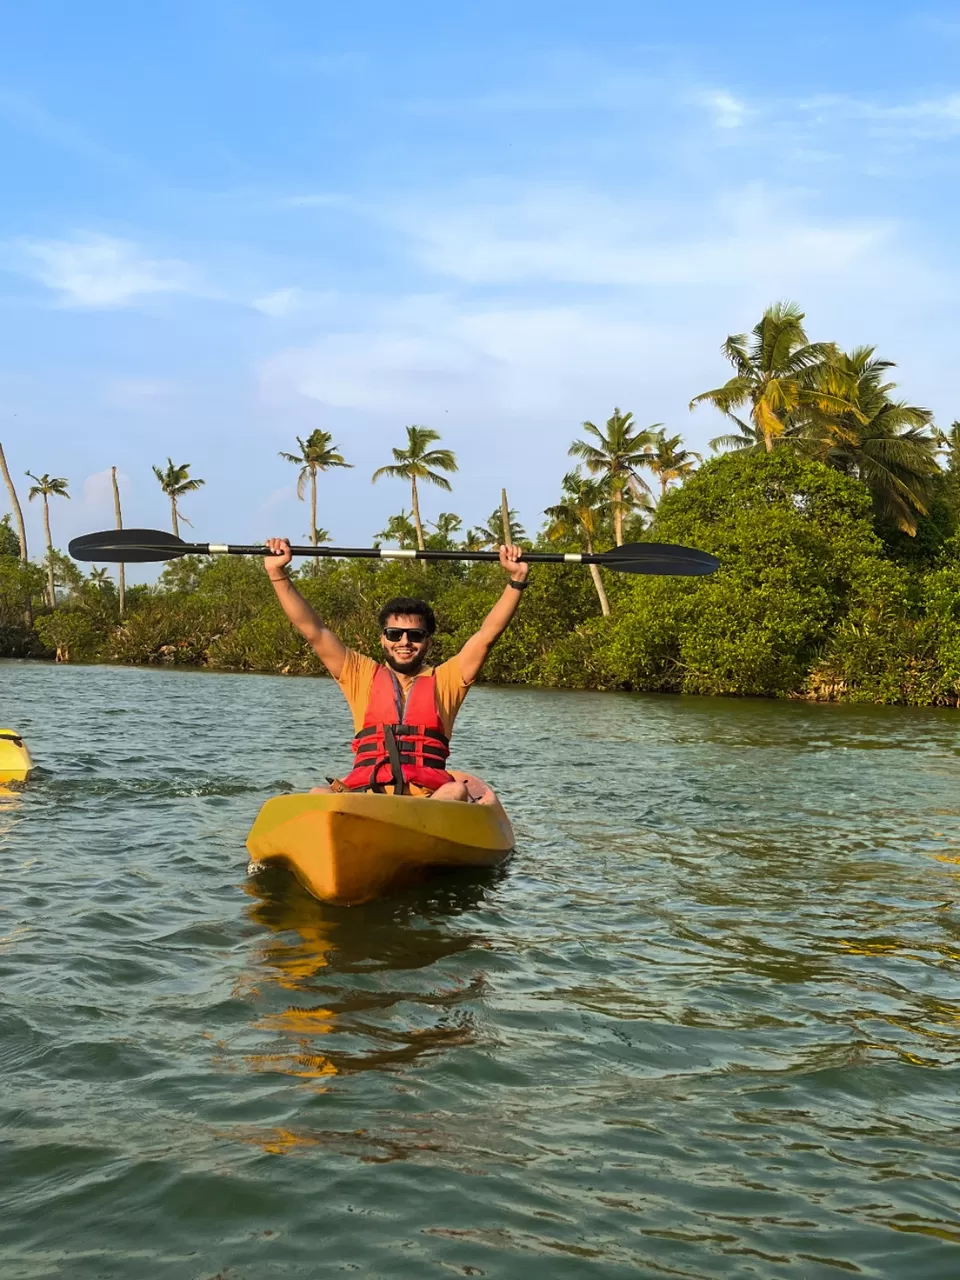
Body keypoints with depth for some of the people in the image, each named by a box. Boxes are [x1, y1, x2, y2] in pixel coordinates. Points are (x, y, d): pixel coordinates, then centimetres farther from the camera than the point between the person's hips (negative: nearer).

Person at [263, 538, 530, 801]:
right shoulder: (363, 676, 22)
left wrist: (516, 580, 4)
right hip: (363, 791, 1)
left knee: (457, 791, -35)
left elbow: (487, 634, 14)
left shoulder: (444, 681, 21)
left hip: (429, 796, 0)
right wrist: (277, 573, 8)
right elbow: (313, 631, 16)